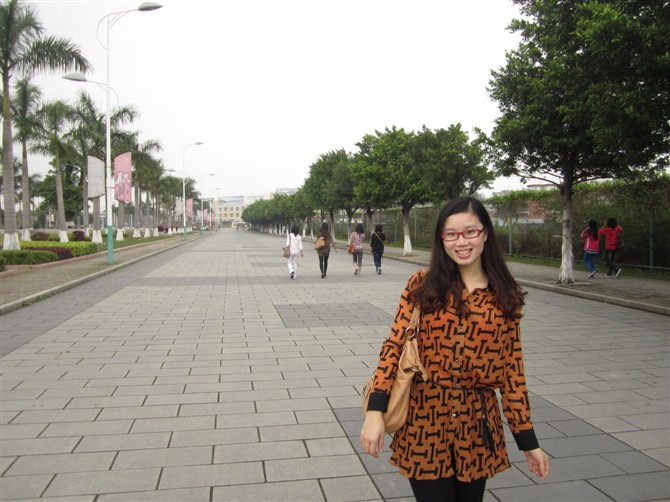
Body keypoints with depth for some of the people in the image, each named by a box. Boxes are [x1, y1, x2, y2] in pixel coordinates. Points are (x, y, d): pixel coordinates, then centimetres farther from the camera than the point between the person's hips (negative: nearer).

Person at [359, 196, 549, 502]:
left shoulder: (505, 298, 1)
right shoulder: (422, 286, -4)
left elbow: (512, 370, 4)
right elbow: (394, 346, -7)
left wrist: (527, 441, 6)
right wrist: (375, 411, -16)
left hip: (478, 427, 2)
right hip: (425, 422, -2)